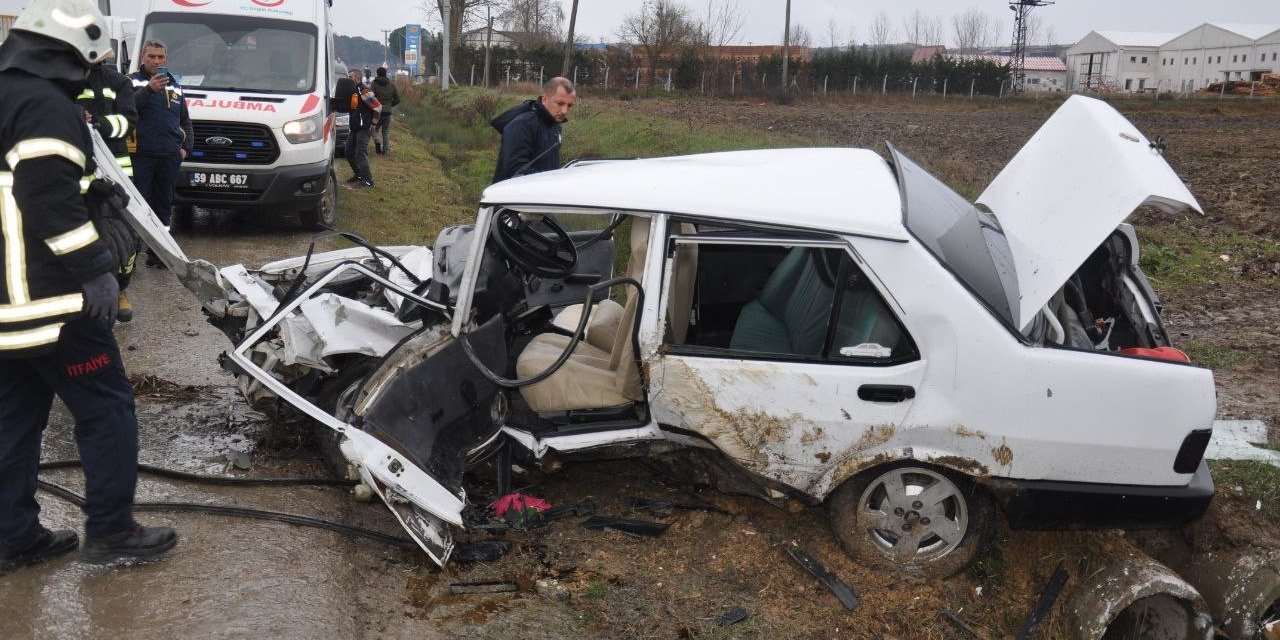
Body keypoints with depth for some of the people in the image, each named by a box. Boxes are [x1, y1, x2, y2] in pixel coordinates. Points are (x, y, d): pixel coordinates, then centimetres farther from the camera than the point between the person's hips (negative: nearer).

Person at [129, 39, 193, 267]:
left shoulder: (174, 84, 20)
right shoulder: (133, 81, 4)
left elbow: (185, 121, 24)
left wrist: (186, 147, 11)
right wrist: (150, 89, -30)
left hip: (170, 155, 5)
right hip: (141, 154, -5)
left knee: (163, 206, 8)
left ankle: (157, 253, 15)